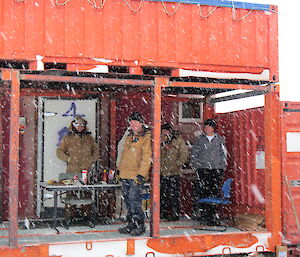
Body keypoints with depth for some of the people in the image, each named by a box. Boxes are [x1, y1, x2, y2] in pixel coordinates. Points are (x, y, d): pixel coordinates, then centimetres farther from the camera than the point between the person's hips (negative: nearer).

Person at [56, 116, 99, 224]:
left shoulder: (89, 138, 15)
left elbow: (96, 151, 21)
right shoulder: (67, 138, 7)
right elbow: (59, 151, 7)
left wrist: (91, 160, 6)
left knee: (86, 193, 2)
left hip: (86, 170, 2)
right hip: (72, 171, -2)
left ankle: (86, 214, 9)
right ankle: (69, 215, 2)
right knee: (71, 193, -5)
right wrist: (68, 159, -4)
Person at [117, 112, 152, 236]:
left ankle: (140, 225, 1)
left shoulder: (147, 137, -8)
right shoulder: (129, 137, 17)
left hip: (136, 176, -8)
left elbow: (147, 158, -14)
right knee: (127, 200, 12)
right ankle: (130, 224, 22)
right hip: (125, 175, 8)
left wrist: (141, 174, -20)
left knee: (134, 200, -11)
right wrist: (119, 169, 23)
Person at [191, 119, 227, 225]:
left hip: (217, 170, 0)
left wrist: (223, 166, 7)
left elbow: (224, 154, 16)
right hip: (203, 169, 0)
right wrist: (196, 165, 2)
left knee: (215, 192, -4)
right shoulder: (199, 139, 10)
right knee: (203, 192, -6)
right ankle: (203, 215, 1)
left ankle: (213, 216, 1)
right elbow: (194, 154, 12)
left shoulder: (220, 139, 12)